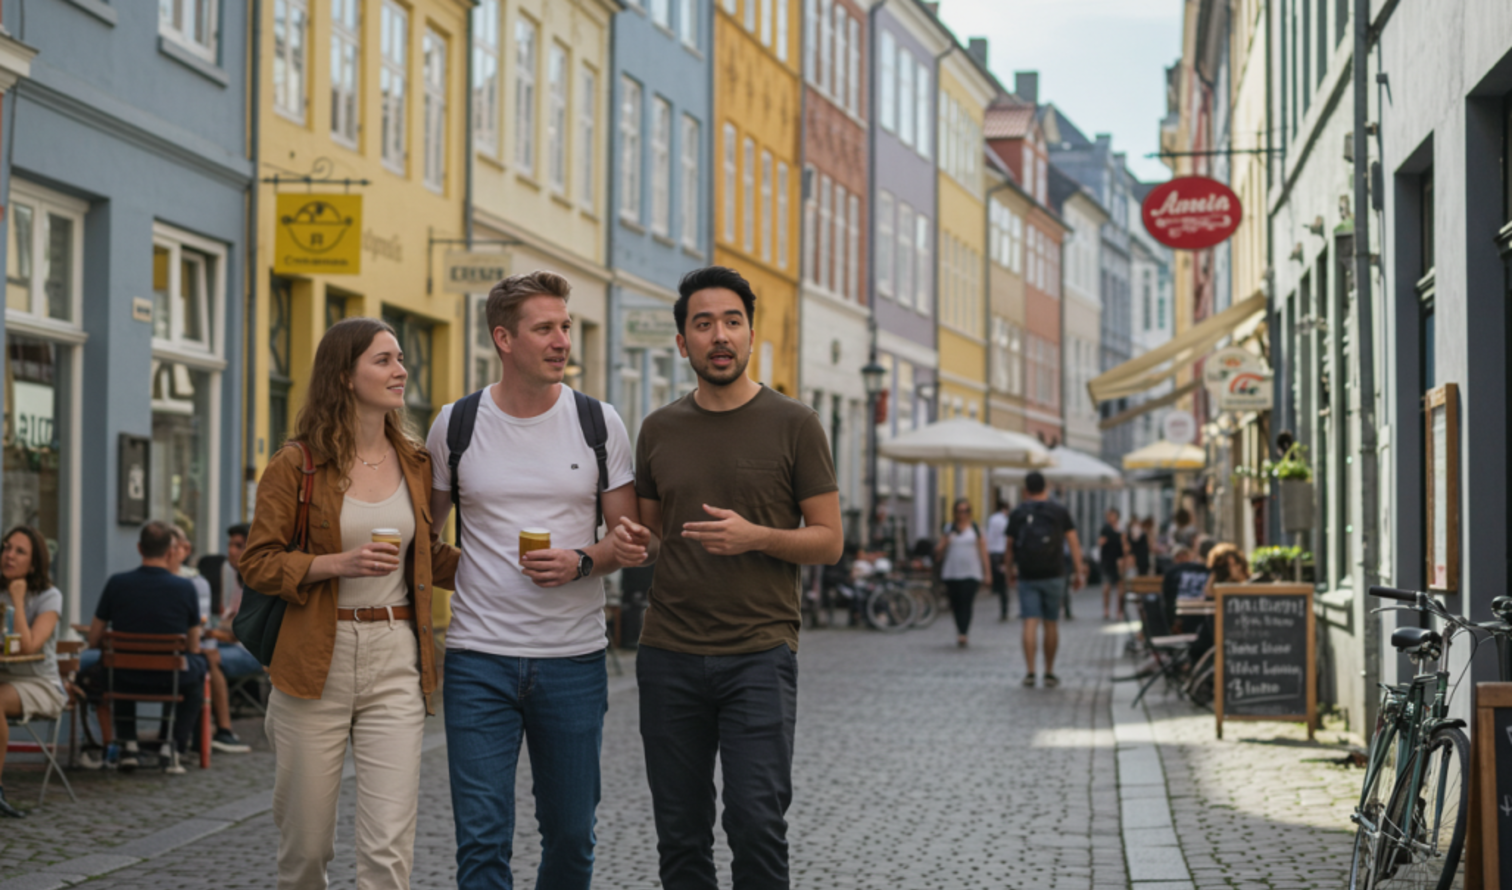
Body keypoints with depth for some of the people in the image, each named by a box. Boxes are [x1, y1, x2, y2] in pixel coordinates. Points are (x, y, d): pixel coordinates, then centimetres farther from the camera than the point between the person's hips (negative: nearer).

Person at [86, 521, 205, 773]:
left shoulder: (116, 583, -10)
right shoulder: (185, 588, -12)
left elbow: (94, 641, 0)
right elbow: (193, 648, -1)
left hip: (127, 677, 1)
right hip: (171, 679, -1)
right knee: (198, 666, 33)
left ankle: (128, 743, 27)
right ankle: (174, 745, 20)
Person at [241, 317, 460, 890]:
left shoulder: (415, 464, 10)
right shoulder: (296, 465, -2)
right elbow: (257, 563, -3)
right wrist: (338, 564, -16)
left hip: (395, 663, 2)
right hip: (316, 664, -2)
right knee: (305, 844, 7)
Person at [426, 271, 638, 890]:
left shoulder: (599, 423, 2)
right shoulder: (455, 425, 2)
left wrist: (581, 562, -14)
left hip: (574, 658, 1)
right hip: (479, 658, -1)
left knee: (571, 833, 10)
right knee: (482, 839, -5)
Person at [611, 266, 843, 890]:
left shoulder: (793, 424, 0)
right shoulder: (659, 430, 11)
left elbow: (828, 540, 1)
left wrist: (756, 537, -17)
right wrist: (636, 544, -3)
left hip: (759, 655, -3)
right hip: (668, 653, 3)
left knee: (756, 823, -10)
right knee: (680, 837, 6)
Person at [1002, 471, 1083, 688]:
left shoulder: (1017, 514, 2)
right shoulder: (1059, 511, 2)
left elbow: (1009, 547, 5)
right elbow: (1073, 543, -1)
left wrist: (1009, 571, 19)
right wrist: (1078, 573, 3)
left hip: (1027, 577, 0)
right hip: (1053, 576, 0)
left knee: (1030, 623, -3)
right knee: (1051, 624, 8)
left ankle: (1030, 672, -13)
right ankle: (1049, 673, 12)